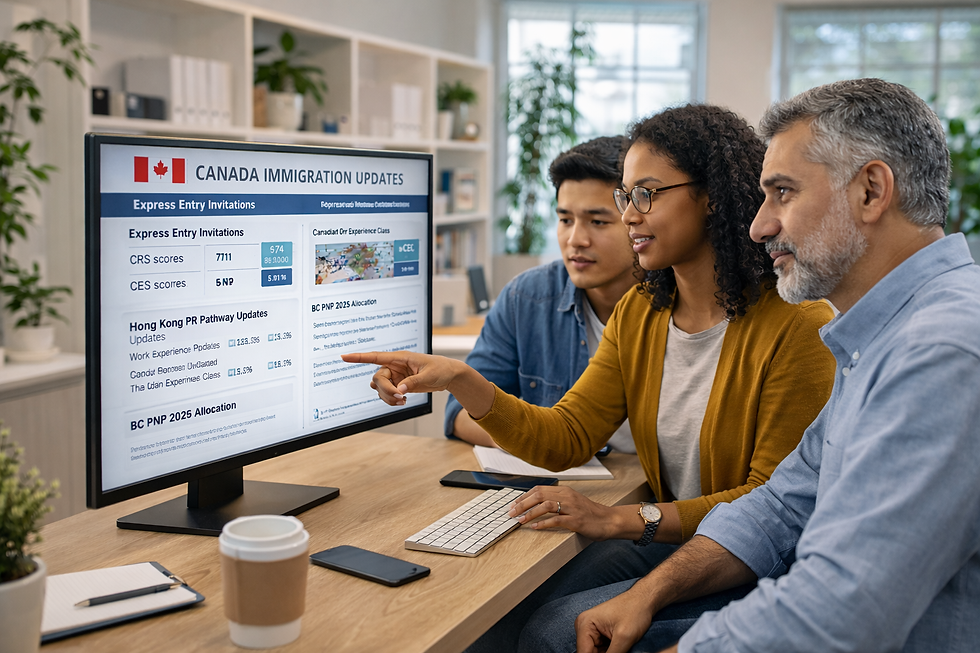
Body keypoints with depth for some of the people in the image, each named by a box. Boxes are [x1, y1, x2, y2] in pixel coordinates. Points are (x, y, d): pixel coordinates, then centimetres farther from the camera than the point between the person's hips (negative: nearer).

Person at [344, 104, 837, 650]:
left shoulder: (797, 325, -17)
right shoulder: (638, 315, 5)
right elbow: (565, 440, 0)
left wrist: (622, 520, -24)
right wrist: (458, 379, -13)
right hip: (662, 541, 6)